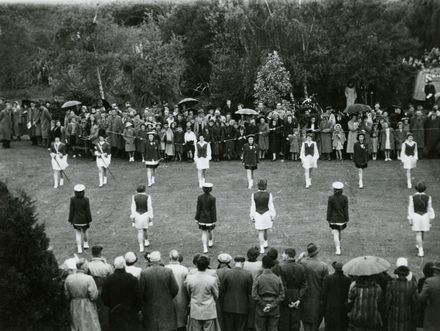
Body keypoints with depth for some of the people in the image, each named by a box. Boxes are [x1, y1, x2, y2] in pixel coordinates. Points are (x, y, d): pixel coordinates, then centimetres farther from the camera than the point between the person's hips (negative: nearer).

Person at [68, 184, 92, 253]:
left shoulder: (72, 199, -16)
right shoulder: (85, 200, -20)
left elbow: (71, 210, -9)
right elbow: (88, 211, -13)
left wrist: (70, 220, 3)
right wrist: (89, 220, -1)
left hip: (76, 220, 0)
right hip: (84, 219, 0)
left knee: (78, 233, 13)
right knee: (84, 231, 24)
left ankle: (79, 248, 4)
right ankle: (85, 244, 41)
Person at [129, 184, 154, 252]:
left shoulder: (134, 197, -8)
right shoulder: (147, 197, -13)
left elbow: (133, 208, -5)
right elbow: (150, 208, -9)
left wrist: (133, 217, 1)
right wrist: (151, 217, -1)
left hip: (137, 215, 0)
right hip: (145, 215, 0)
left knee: (139, 231, 9)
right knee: (145, 229, 24)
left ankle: (141, 247, 7)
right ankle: (146, 241, 43)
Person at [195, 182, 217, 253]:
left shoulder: (200, 197, -11)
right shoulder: (212, 198, -18)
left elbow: (198, 209, -6)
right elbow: (213, 210, -14)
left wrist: (197, 218, 3)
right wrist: (214, 220, -6)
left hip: (202, 218, 1)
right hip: (210, 218, -1)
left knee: (204, 232, 6)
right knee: (209, 230, 25)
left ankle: (205, 248, -5)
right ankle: (210, 242, 47)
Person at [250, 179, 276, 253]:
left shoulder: (254, 195, -9)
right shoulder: (269, 195, -11)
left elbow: (253, 207, -4)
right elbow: (271, 206, -6)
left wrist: (252, 217, 4)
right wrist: (273, 216, 4)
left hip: (257, 215, 0)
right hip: (267, 214, 0)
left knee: (260, 232, 6)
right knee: (265, 230, 24)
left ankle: (262, 248, 4)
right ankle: (265, 242, 40)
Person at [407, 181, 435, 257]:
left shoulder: (412, 197, -15)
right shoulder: (428, 197, -12)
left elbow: (410, 209, -10)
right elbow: (430, 209, -3)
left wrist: (410, 220, -2)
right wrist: (430, 219, 9)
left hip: (415, 217, -2)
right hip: (425, 216, 2)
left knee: (418, 234, 5)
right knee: (422, 232, 24)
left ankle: (421, 250, -2)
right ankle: (419, 245, 44)